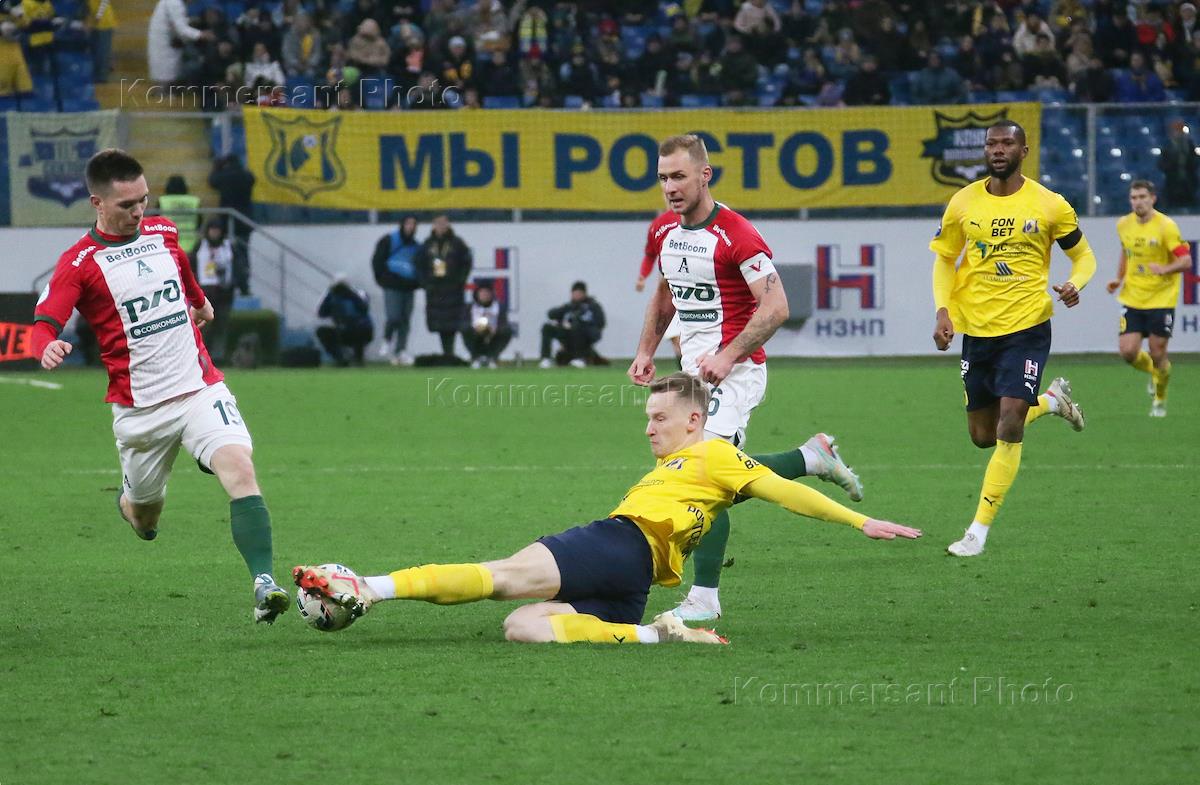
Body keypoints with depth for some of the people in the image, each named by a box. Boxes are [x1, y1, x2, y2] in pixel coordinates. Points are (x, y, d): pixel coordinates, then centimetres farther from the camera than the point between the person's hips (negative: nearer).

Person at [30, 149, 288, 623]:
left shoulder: (162, 232, 7)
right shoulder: (79, 263, -9)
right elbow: (45, 322, -17)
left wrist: (200, 302, 47)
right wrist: (48, 347, -40)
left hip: (200, 388, 2)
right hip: (139, 409, -2)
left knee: (239, 468, -23)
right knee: (145, 516, 11)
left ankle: (264, 583, -29)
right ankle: (130, 501, 51)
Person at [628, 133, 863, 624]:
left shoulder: (736, 235, -17)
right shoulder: (663, 230, 7)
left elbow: (776, 306, -19)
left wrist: (727, 356, -24)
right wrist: (646, 351, 15)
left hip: (735, 368, -8)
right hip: (694, 365, 8)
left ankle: (704, 598, -14)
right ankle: (815, 457, 31)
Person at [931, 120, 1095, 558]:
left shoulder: (1048, 205, -4)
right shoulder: (964, 203, 2)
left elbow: (1083, 255, 7)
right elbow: (944, 259, 12)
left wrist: (1075, 285, -15)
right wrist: (943, 311, -3)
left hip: (1027, 328, -4)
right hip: (977, 330, 4)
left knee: (1009, 423, -17)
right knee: (982, 436, 11)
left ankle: (980, 529, -11)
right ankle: (1052, 400, 40)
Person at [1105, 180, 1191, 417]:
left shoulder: (1166, 226, -13)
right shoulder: (1123, 225, 4)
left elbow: (1186, 261, -14)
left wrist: (1165, 269, -32)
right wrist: (1119, 278, 10)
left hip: (1161, 300, -4)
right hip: (1132, 298, 4)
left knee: (1158, 354, -2)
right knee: (1127, 351, -8)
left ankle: (1160, 400, 24)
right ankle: (1153, 372, 27)